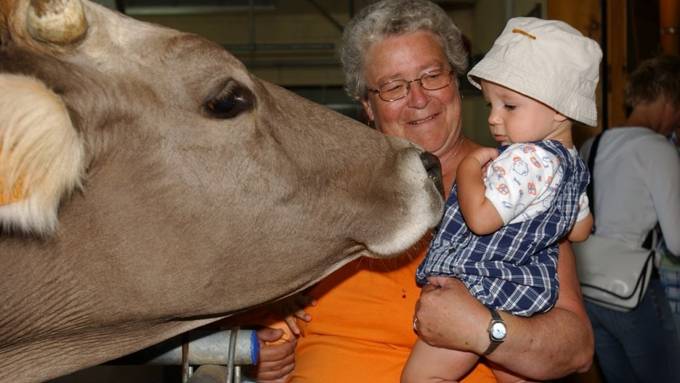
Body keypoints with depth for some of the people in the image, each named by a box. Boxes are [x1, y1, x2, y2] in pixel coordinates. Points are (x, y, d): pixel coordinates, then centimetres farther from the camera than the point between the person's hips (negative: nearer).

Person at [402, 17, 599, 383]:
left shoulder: (526, 159, -22)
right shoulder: (573, 163, 10)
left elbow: (480, 218, -27)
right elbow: (580, 230, 22)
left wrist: (469, 167, -14)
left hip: (478, 292, -10)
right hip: (525, 293, 10)